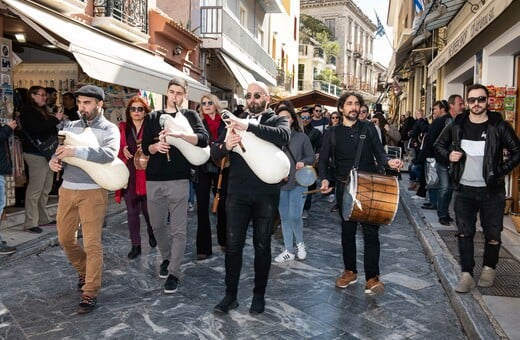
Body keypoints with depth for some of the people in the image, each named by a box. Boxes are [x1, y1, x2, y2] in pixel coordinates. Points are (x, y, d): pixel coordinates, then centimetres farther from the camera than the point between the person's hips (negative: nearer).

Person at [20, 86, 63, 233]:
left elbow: (49, 129, 21)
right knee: (35, 188, -9)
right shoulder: (27, 111, -6)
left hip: (45, 153, 9)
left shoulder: (41, 111, 21)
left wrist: (57, 119, 5)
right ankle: (30, 222, -4)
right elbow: (36, 128, -22)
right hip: (35, 153, -9)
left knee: (46, 188, 11)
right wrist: (55, 119, -15)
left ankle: (43, 218, 19)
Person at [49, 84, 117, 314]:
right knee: (65, 239, 15)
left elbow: (109, 154, -23)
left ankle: (90, 293, 6)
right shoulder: (70, 126, 11)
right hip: (67, 190, 6)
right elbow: (59, 152, 12)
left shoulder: (109, 129, -5)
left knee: (92, 243, -5)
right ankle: (85, 271, 39)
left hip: (93, 192, -6)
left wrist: (76, 151, -32)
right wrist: (54, 161, -12)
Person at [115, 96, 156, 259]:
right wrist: (123, 150, -9)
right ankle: (135, 245, 17)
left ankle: (151, 232, 34)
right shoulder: (123, 128, 9)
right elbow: (116, 149, 12)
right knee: (132, 212, 5)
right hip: (128, 175, 3)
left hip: (146, 174, -2)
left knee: (148, 209, 3)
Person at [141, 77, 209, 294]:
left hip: (179, 180, -3)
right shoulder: (153, 117, 12)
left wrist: (179, 134, -28)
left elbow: (203, 139, -12)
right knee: (157, 225, 14)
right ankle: (166, 258, 36)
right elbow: (145, 148, 9)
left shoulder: (189, 116, 5)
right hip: (154, 180, 4)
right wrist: (156, 147, -14)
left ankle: (174, 273, 5)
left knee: (178, 229, -3)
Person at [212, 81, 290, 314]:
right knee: (233, 245, 4)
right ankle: (230, 295, 17)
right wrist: (226, 145, -20)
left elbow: (283, 136, -22)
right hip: (237, 193, 2)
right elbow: (214, 152, 3)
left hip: (266, 194, -2)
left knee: (262, 245, 9)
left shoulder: (277, 120, 3)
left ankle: (259, 295, 24)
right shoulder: (236, 121, 11)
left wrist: (250, 127, -31)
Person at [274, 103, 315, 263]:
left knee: (295, 216, -7)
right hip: (279, 184, 2)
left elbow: (311, 157, 3)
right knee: (284, 217, 9)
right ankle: (288, 251, 22)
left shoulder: (301, 137, -1)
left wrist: (303, 163, -17)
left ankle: (300, 244, 22)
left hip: (298, 182, -2)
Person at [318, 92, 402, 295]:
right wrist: (324, 179, -11)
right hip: (345, 188, 1)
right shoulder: (332, 134, 7)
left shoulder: (369, 128, 8)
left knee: (371, 232, -4)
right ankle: (350, 271, 25)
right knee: (347, 231, 10)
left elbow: (379, 153, 5)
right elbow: (323, 160, 7)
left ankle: (372, 277, 3)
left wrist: (389, 162, -18)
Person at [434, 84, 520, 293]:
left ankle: (489, 268, 31)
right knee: (464, 233, 4)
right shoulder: (456, 125, 1)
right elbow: (438, 145, 15)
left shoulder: (499, 126, -5)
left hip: (491, 190, -1)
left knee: (492, 234, 7)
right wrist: (448, 156, -3)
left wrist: (501, 171, -7)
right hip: (464, 189, 2)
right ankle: (466, 274, 15)